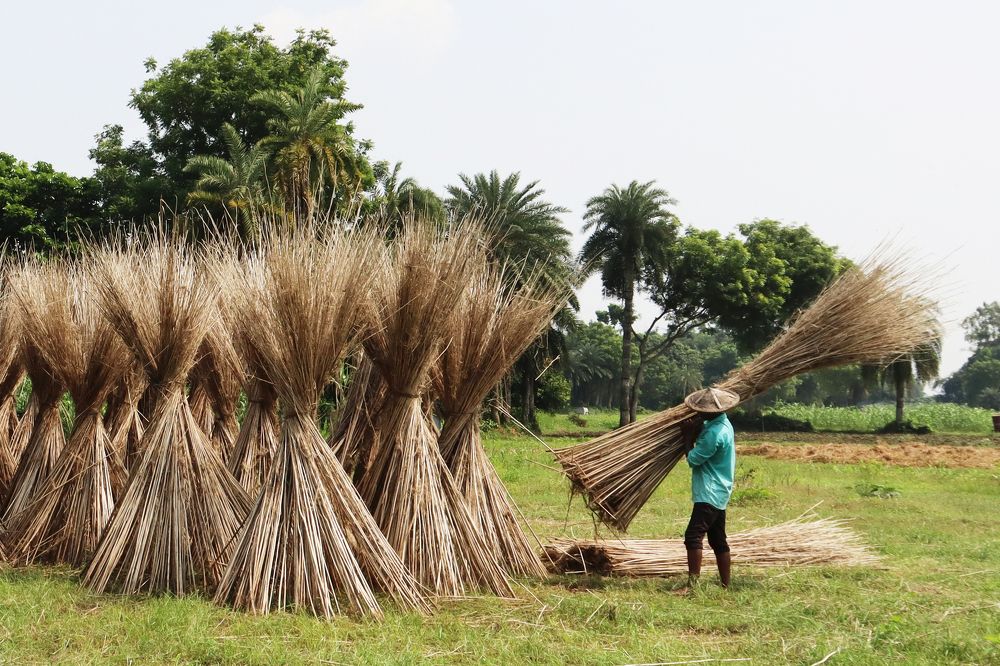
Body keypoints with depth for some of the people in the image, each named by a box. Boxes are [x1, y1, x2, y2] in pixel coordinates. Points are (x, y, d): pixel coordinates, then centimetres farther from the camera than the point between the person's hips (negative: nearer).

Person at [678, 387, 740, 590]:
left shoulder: (714, 432, -21)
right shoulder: (723, 423, 10)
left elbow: (693, 459, -15)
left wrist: (688, 436, -3)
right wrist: (694, 430, 0)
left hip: (709, 494, -11)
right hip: (719, 493, 11)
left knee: (693, 536, -17)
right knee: (718, 540, 14)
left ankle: (692, 583, -23)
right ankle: (725, 584, 19)